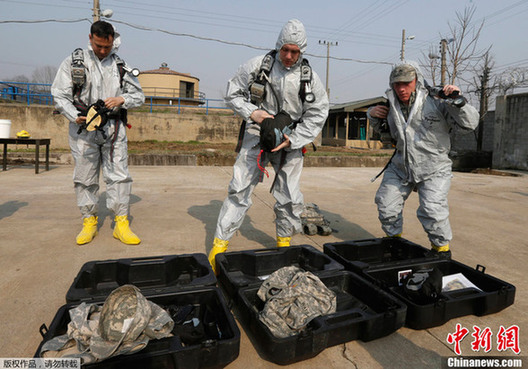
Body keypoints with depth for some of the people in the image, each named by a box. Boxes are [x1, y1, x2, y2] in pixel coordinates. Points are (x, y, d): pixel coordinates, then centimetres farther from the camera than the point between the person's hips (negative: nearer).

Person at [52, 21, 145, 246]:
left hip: (114, 128, 1)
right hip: (83, 129, 0)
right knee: (85, 178, 4)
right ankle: (89, 222, 18)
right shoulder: (73, 61, 7)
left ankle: (121, 224, 3)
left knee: (119, 175, -4)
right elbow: (60, 95, 3)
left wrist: (122, 99, -9)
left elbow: (139, 96, 12)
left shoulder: (120, 65, 11)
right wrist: (75, 117, -14)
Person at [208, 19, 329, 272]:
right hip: (257, 136, -1)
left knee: (289, 197, 5)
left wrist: (292, 139, -12)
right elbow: (233, 94, 5)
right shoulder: (258, 65, -3)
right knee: (239, 190, -6)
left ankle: (284, 241, 28)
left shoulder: (310, 78, 0)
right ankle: (220, 244, 5)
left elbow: (317, 116, 1)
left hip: (290, 141, 2)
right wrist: (252, 112, -13)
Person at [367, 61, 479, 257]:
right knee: (386, 205, 7)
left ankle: (442, 248, 12)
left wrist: (458, 101, -31)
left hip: (433, 169, -5)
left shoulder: (436, 102, -16)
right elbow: (381, 129, 19)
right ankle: (394, 238, 32)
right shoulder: (391, 105, -2)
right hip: (400, 166, 5)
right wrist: (372, 114, -2)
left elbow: (470, 124, -15)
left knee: (432, 211, -16)